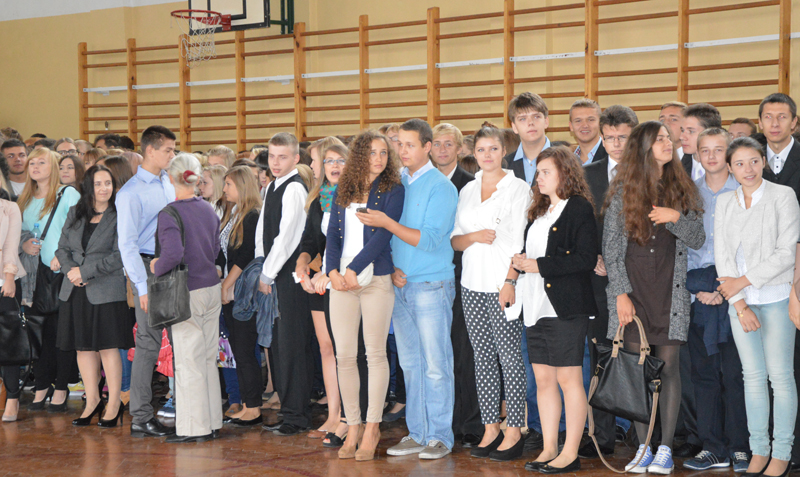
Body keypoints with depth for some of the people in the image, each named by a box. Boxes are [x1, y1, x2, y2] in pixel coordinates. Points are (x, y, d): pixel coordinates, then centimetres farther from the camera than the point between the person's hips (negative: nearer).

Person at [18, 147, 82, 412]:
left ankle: (61, 389, 3)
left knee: (62, 329, -4)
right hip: (36, 273, 5)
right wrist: (24, 244, 2)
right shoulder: (25, 200, 17)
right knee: (39, 329, 5)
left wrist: (62, 255, -18)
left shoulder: (68, 194, -1)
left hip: (61, 271, -5)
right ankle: (41, 387, 13)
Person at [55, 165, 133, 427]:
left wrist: (86, 271, -13)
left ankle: (114, 403, 8)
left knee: (108, 346, -2)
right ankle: (92, 400, 20)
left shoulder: (120, 216, -4)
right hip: (75, 292, 5)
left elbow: (118, 256, -12)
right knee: (83, 347, 9)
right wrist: (71, 270, -7)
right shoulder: (75, 214, 12)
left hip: (106, 291, -5)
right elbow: (62, 248, 12)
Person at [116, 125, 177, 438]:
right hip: (149, 266, -7)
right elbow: (127, 244, -11)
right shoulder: (131, 192, -8)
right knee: (148, 343, -6)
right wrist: (143, 286, -16)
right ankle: (141, 418, 1)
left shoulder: (167, 183, 15)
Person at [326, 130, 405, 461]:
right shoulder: (341, 192, 14)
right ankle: (352, 427, 12)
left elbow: (384, 234, -9)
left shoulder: (393, 191, 0)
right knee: (344, 356, 3)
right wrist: (333, 270, -6)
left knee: (375, 353, 0)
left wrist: (354, 269, -15)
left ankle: (372, 427, 9)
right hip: (342, 281, 4)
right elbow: (333, 234, 10)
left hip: (376, 280, -4)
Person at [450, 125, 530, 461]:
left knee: (509, 355, -5)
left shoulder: (518, 188, -1)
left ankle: (514, 431, 1)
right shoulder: (467, 191, 15)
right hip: (472, 283, 5)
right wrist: (473, 237, -7)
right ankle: (490, 429, 12)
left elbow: (519, 240, -7)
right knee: (482, 356, 7)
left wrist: (510, 281, -15)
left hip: (503, 284, -5)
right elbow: (454, 240, 14)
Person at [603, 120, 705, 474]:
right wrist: (621, 293, -5)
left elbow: (698, 240, 6)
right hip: (632, 292, -1)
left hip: (669, 293, 1)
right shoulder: (622, 192, 5)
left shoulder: (682, 189, 10)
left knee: (669, 367, -1)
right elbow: (611, 247, 3)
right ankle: (643, 447, 8)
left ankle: (665, 448, 5)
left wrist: (676, 218, -12)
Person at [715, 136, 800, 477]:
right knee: (753, 376, 7)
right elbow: (723, 256, 4)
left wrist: (744, 281, -10)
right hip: (739, 301, 4)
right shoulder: (724, 203, 9)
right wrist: (739, 304, -6)